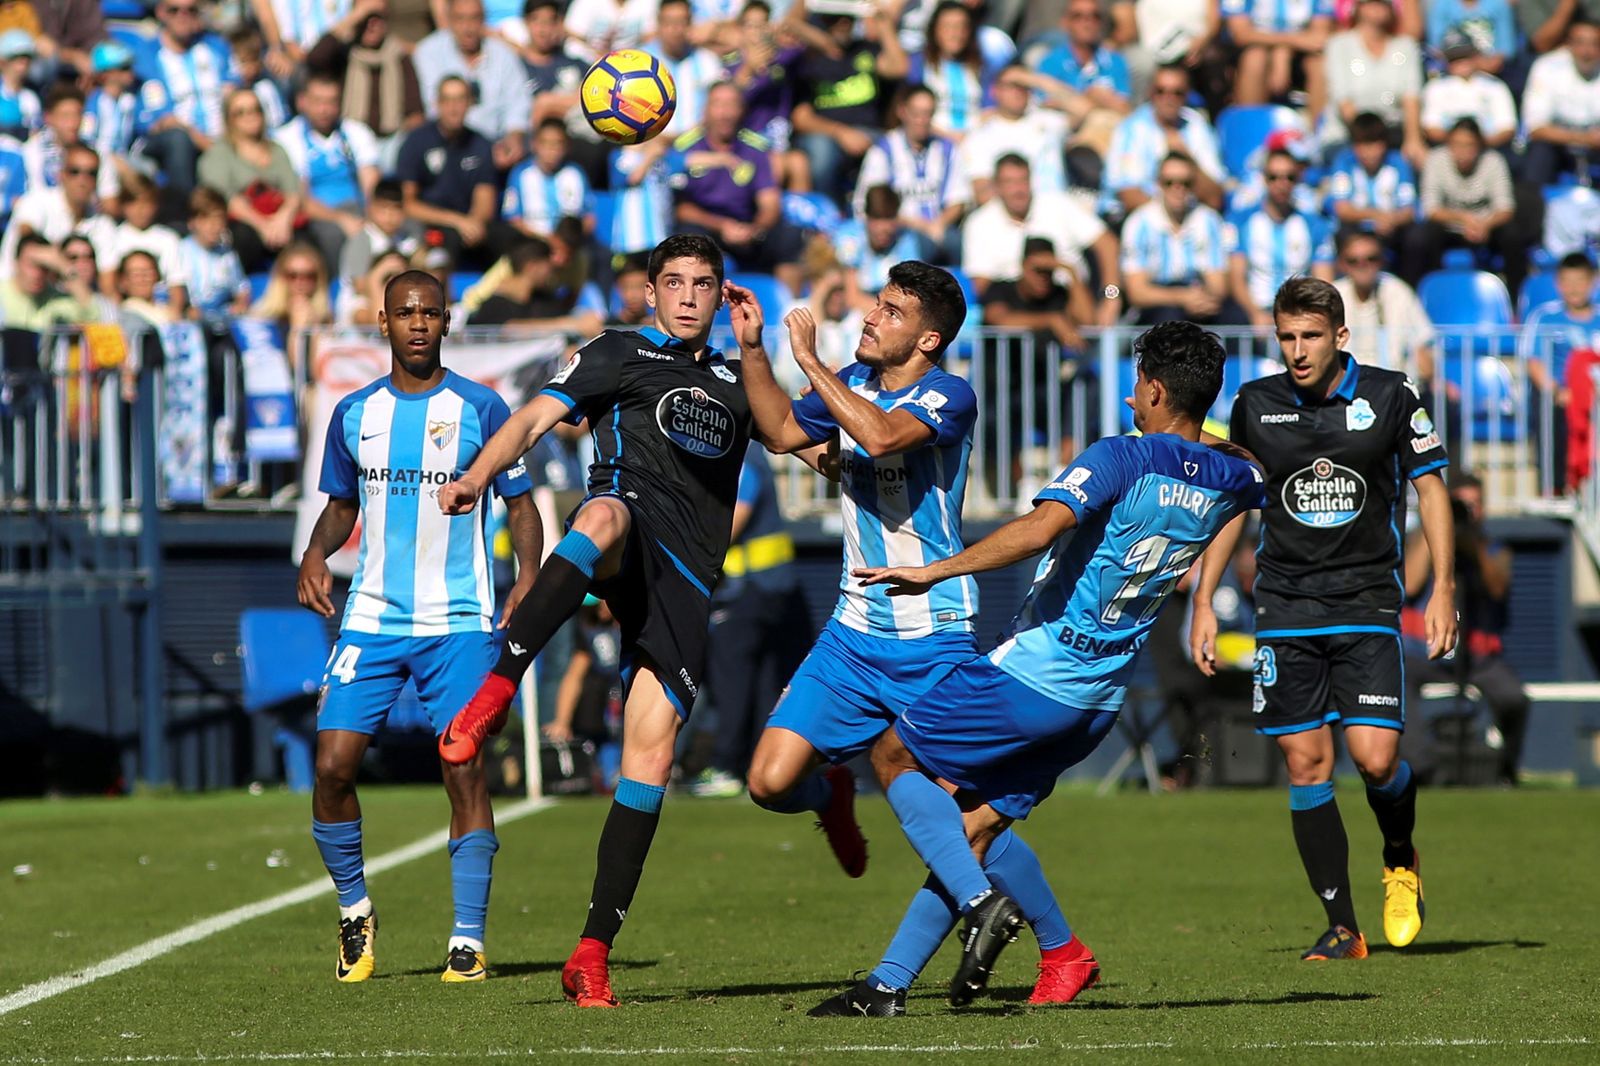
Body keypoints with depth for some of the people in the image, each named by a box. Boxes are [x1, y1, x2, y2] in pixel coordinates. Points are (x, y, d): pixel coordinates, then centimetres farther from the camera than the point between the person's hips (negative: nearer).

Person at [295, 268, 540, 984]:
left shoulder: (480, 409, 0)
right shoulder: (355, 413, 9)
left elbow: (519, 501, 3)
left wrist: (528, 574, -13)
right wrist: (315, 553, 0)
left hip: (458, 622, -3)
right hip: (371, 619, 3)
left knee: (465, 770, -9)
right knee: (333, 763, -7)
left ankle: (468, 940, -3)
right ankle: (354, 910, 14)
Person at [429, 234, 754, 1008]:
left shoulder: (731, 381, 30)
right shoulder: (619, 354, 16)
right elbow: (538, 416, 4)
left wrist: (754, 349, 14)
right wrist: (478, 475, -13)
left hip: (685, 582, 4)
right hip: (628, 538, -4)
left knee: (651, 753, -6)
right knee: (605, 515, -43)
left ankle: (593, 953, -4)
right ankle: (495, 689, -51)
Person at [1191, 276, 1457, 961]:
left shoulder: (1388, 397, -2)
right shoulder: (1255, 405, 3)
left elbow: (1429, 487, 7)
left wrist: (1443, 589, 0)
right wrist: (1203, 602, 9)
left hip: (1367, 604, -2)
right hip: (1286, 610, 2)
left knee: (1375, 757, -14)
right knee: (1306, 764, -3)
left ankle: (1400, 860, 19)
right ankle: (1341, 928, 3)